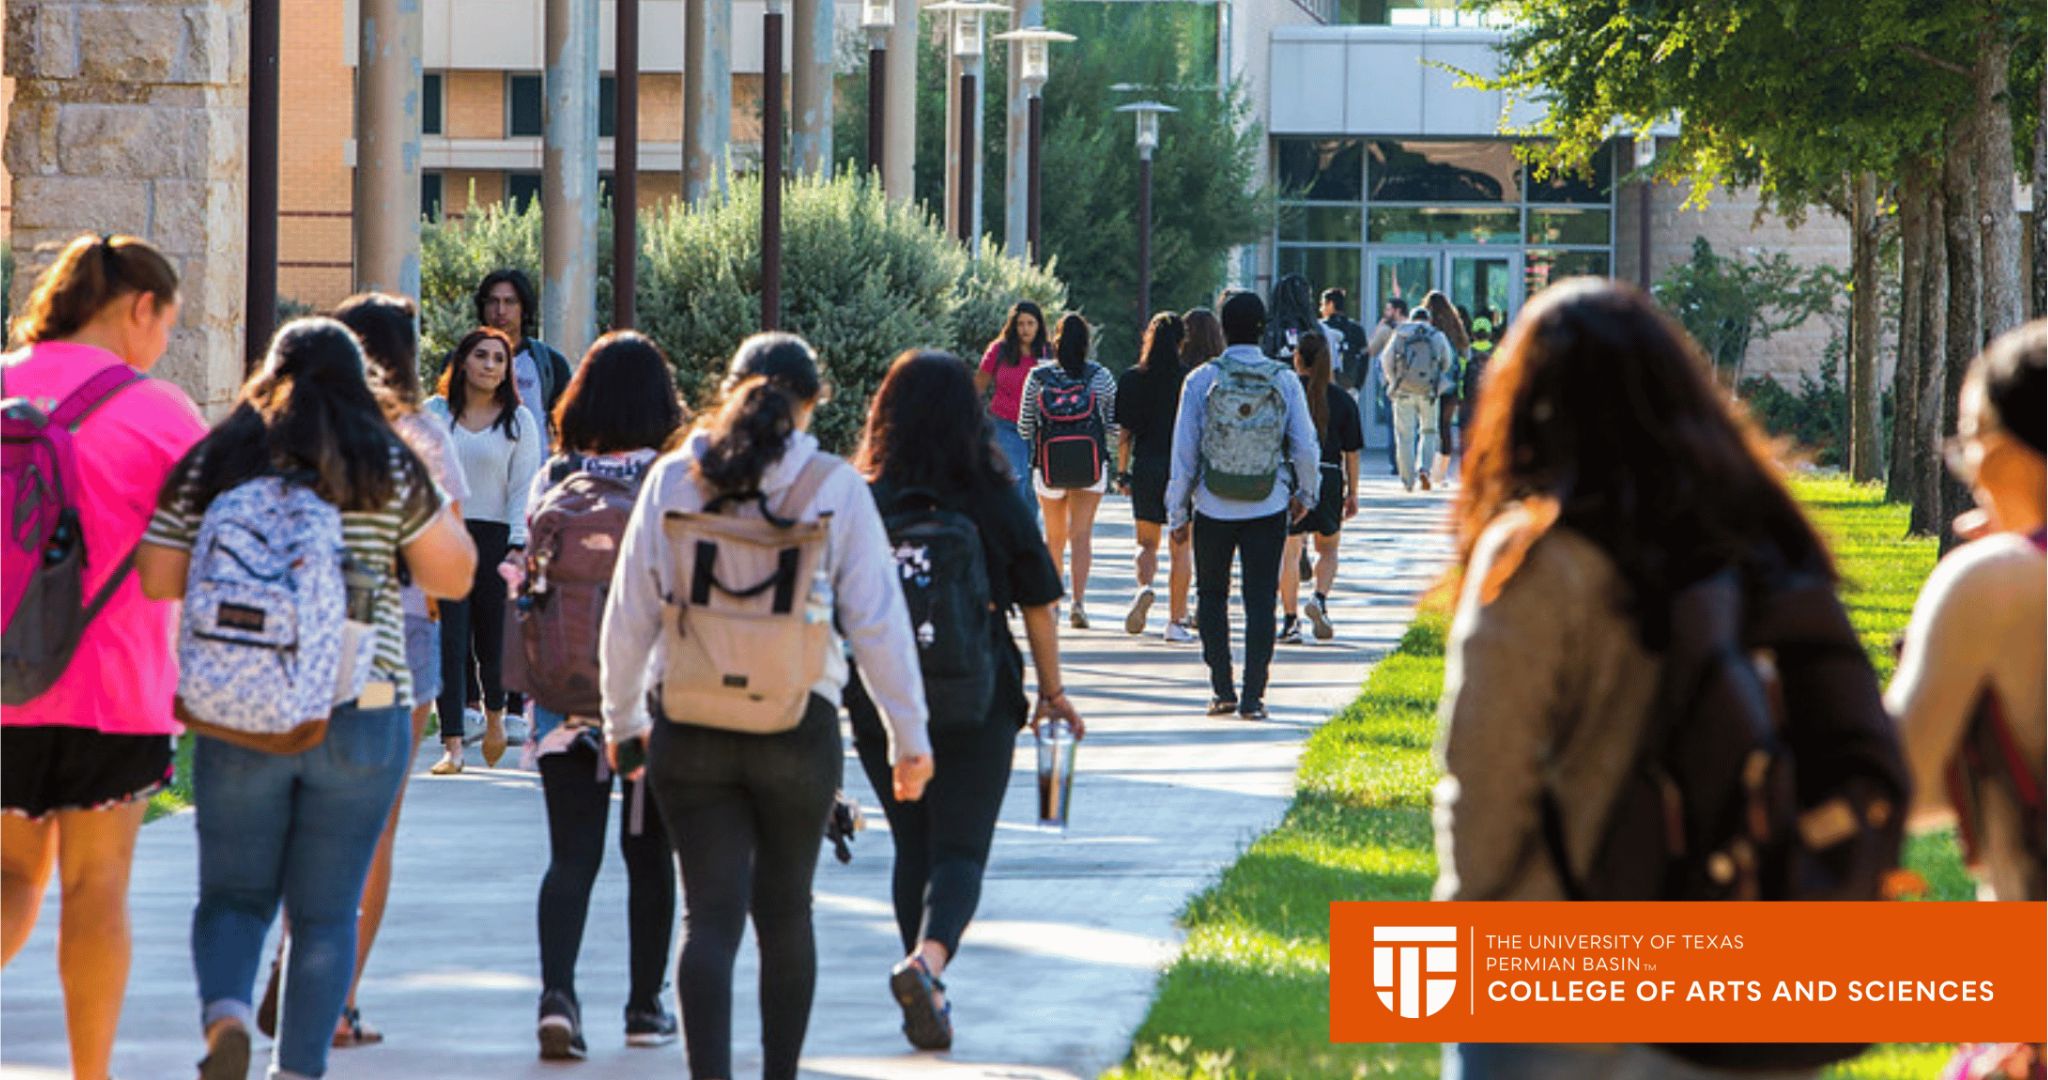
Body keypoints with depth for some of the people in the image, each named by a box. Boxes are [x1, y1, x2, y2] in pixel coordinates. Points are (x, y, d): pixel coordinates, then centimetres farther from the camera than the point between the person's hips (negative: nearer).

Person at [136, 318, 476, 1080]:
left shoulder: (210, 464, 1)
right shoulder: (389, 467, -2)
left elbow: (154, 581, 2)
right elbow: (453, 576, 3)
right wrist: (434, 499, 16)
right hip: (360, 715, -1)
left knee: (232, 895, 12)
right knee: (325, 912, 9)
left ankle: (225, 1009, -15)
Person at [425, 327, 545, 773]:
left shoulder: (519, 421, 7)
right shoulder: (433, 413, 9)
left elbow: (524, 488, 2)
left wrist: (519, 545, -8)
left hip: (494, 537, 0)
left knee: (494, 638, 2)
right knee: (448, 643, -8)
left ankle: (494, 716, 33)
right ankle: (452, 747, -9)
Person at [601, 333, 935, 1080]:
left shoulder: (673, 480, 0)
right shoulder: (835, 488, -4)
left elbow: (628, 615, 5)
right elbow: (877, 621, -3)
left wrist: (622, 720, 18)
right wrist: (909, 736, 5)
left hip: (690, 732, 0)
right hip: (800, 727, 0)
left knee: (710, 914, 0)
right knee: (785, 910, 16)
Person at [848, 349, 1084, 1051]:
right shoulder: (992, 502, -4)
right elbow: (1038, 603, 2)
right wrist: (1052, 690, 14)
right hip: (975, 704, -2)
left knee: (912, 847, 16)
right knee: (960, 849, 0)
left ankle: (926, 995, 19)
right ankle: (927, 960, -26)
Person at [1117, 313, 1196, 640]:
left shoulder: (1133, 380, -1)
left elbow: (1124, 433, 0)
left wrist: (1122, 472, 8)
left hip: (1145, 467, 1)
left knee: (1147, 543, 15)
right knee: (1181, 549, 7)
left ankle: (1145, 588, -15)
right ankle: (1176, 620, 6)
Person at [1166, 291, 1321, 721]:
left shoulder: (1201, 380, -7)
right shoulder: (1284, 381, -4)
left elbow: (1184, 451, -4)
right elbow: (1305, 447, 0)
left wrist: (1178, 513, 4)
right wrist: (1305, 494, 18)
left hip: (1213, 508, 0)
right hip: (1269, 508, 0)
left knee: (1212, 595, 14)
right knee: (1261, 601, 4)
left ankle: (1222, 689, 8)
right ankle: (1253, 697, 1)